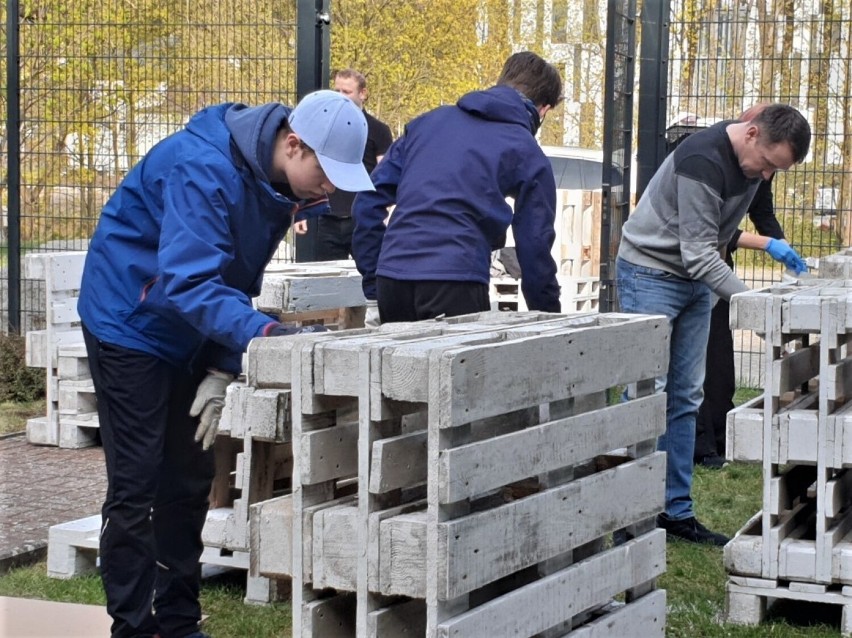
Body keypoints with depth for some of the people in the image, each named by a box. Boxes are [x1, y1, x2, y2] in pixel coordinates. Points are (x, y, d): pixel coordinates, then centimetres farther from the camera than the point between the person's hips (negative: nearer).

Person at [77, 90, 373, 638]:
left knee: (190, 480, 11)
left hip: (187, 332, 8)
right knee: (136, 486, -7)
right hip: (130, 322, -8)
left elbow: (237, 279, 4)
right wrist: (263, 333, -49)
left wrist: (222, 368, -4)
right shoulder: (204, 169, -30)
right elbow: (187, 282, -37)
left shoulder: (276, 182, -3)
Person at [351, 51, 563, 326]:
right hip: (454, 281, -5)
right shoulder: (528, 156, 7)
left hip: (391, 279, 5)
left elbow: (369, 201, 16)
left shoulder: (430, 121, 19)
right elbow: (535, 246, 7)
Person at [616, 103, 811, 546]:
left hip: (695, 280, 8)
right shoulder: (703, 160, -27)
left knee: (685, 399, 7)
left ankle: (677, 511, 11)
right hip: (649, 274, -8)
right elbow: (698, 254, -28)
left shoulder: (751, 160, 0)